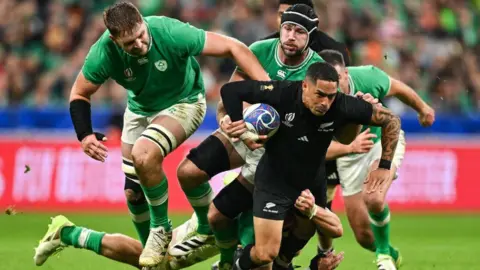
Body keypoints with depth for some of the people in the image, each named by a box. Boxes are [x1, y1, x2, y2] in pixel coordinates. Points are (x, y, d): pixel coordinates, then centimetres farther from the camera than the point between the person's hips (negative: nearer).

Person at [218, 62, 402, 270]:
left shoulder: (342, 106, -23)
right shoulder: (280, 94, -28)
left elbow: (390, 120, -11)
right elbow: (230, 90, -17)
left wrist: (385, 166, -11)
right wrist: (240, 130, -21)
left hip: (313, 184, 3)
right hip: (274, 181, -3)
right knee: (266, 253, -9)